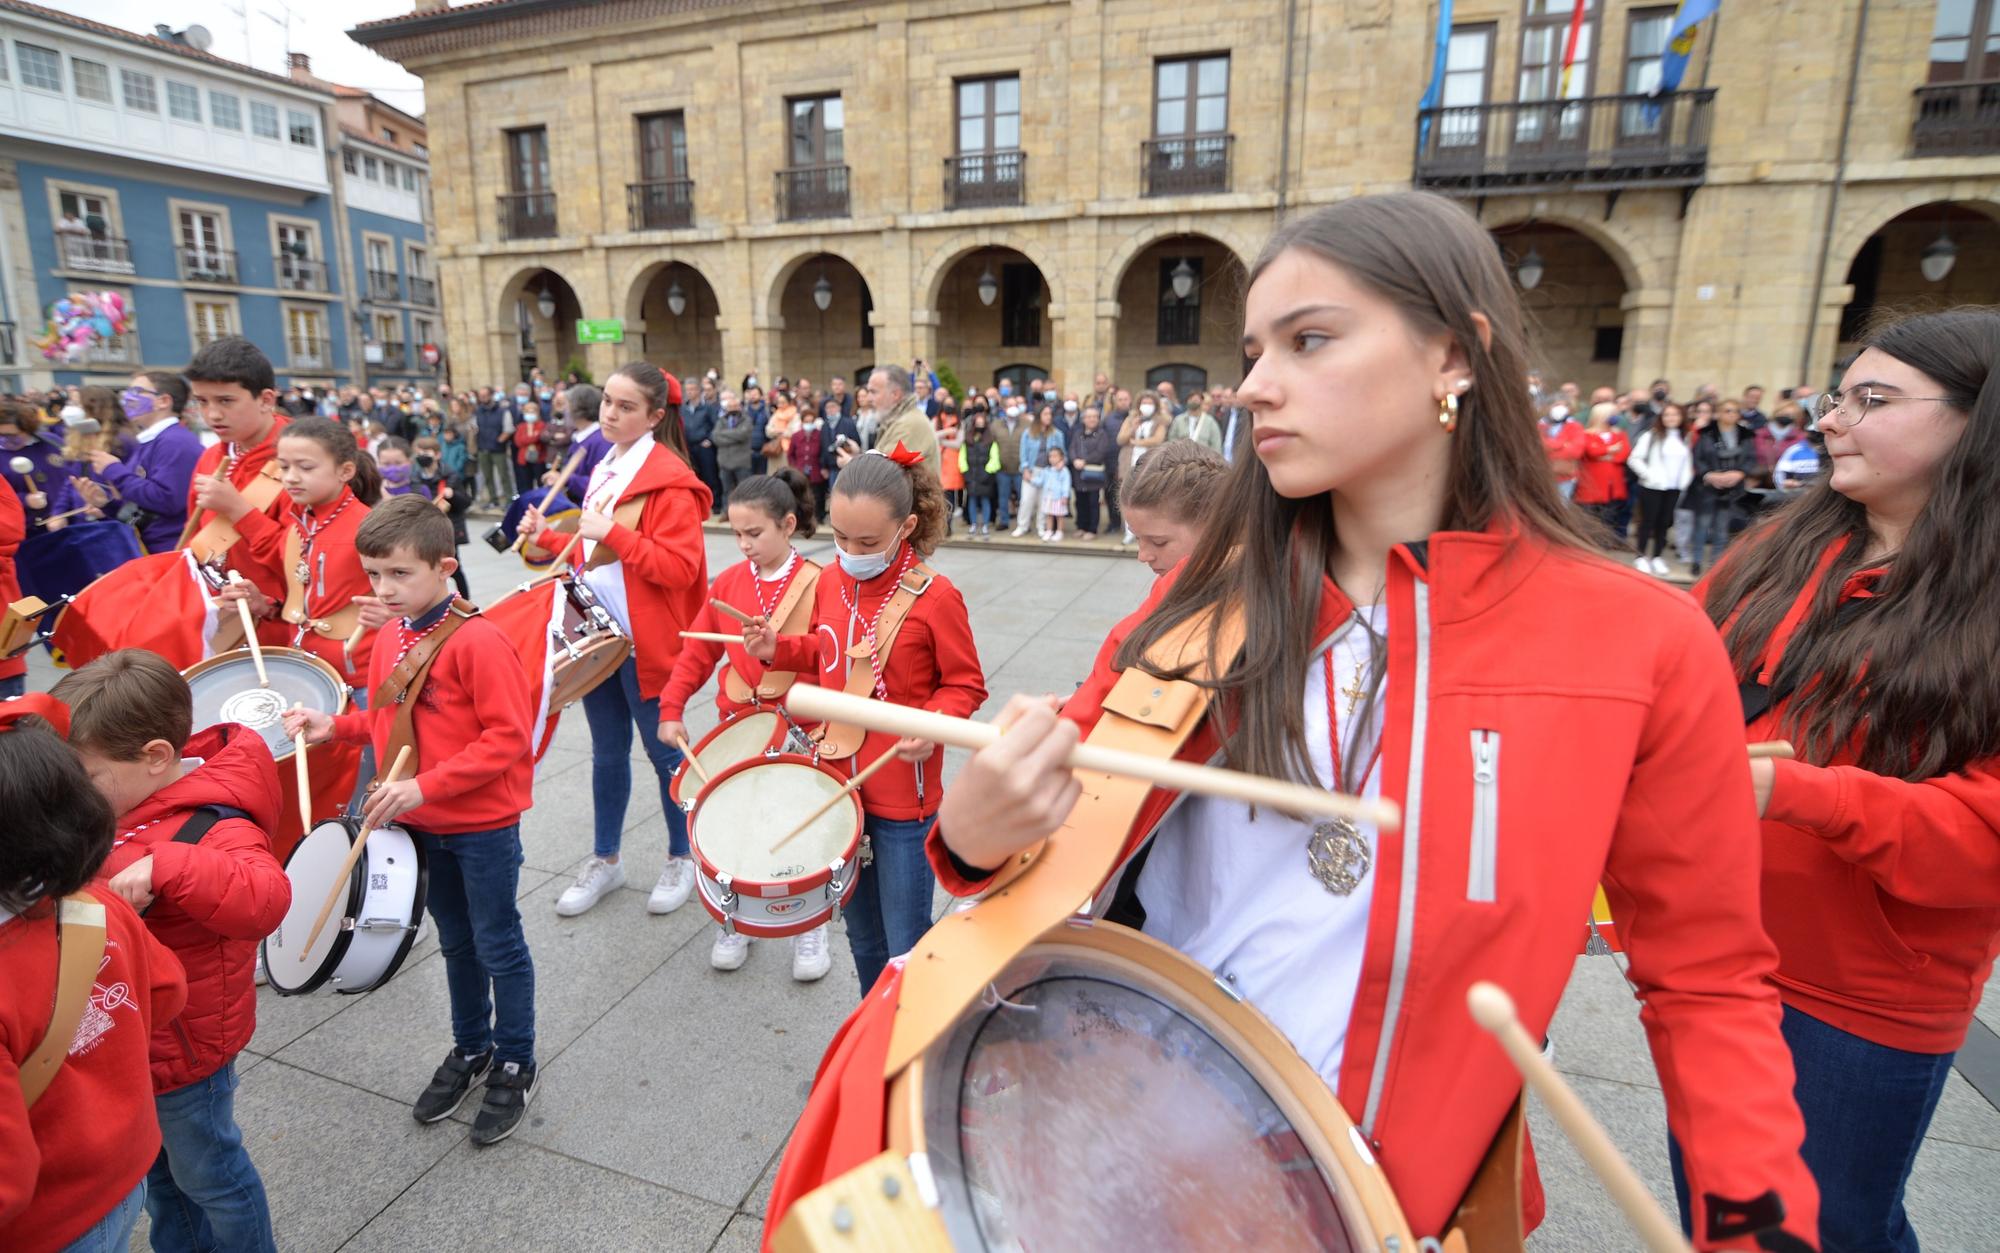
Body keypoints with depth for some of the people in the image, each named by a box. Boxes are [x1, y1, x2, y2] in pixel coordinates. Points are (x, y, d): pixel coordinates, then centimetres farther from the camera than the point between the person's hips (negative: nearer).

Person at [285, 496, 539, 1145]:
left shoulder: (477, 641, -22)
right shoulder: (392, 636, 3)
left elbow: (508, 738, -24)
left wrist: (424, 786, -26)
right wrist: (336, 726, -1)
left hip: (483, 826, -7)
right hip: (422, 824, 7)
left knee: (497, 945, 8)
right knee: (455, 942, 22)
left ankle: (515, 1065, 26)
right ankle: (470, 1047, 41)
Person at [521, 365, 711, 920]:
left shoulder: (669, 480, -14)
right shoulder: (605, 468, 12)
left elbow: (680, 568, -22)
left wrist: (612, 531, -25)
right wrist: (547, 537, 9)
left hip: (645, 642, -8)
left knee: (663, 751, 6)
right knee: (608, 752, 17)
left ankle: (681, 860, 24)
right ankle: (605, 861, 31)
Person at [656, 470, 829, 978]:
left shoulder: (817, 585, -12)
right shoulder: (728, 583, 1)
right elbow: (696, 653, 3)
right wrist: (671, 710, -5)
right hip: (738, 726, 4)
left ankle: (810, 926, 30)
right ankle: (735, 922, 34)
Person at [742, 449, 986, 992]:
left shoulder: (934, 597, -17)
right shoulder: (830, 582, 0)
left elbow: (965, 687, -9)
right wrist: (779, 649, -1)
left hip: (904, 800, -6)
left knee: (906, 945, 5)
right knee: (861, 932, 22)